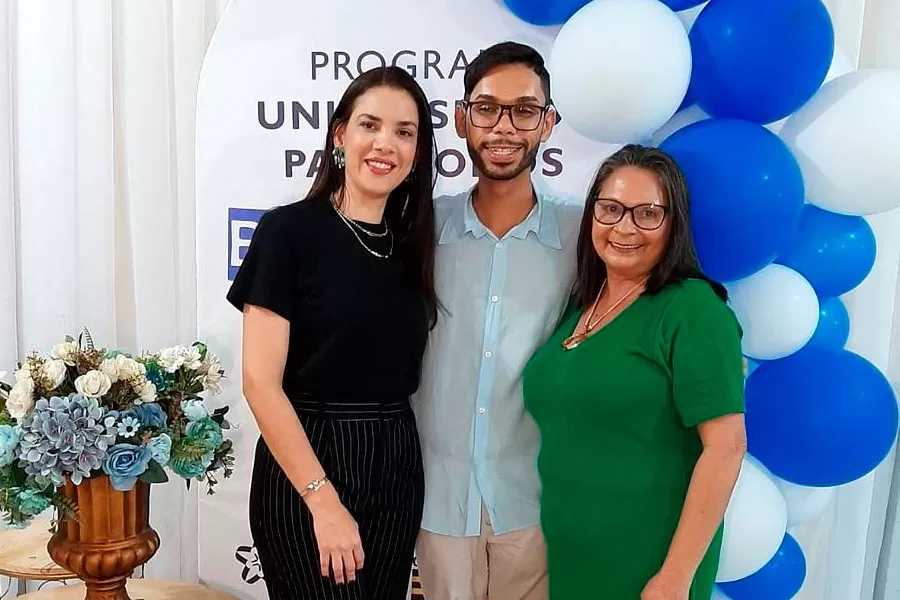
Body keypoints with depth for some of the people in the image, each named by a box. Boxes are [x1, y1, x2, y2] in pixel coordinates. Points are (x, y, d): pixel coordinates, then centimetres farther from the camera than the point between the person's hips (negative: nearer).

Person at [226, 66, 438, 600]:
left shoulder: (413, 242, 6)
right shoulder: (289, 230, -10)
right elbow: (261, 382, -14)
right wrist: (324, 500, -17)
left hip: (397, 468, 6)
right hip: (304, 468, -5)